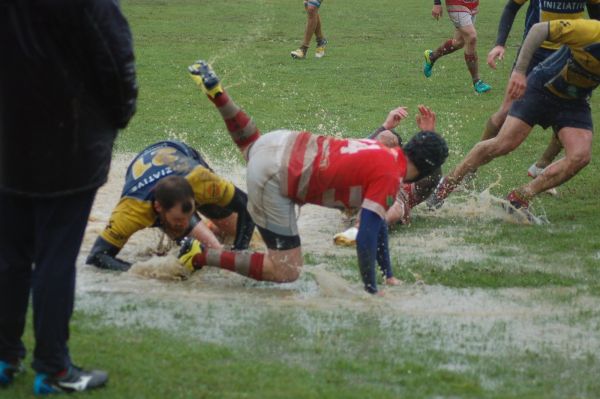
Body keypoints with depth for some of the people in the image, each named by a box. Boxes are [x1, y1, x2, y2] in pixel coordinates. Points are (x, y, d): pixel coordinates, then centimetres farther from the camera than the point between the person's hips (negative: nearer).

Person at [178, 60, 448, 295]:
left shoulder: (387, 151, 9)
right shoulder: (389, 176, -17)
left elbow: (377, 222, 17)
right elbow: (367, 237, -20)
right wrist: (371, 290, -13)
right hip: (274, 178, -9)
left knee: (252, 144, 45)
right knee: (286, 272, -7)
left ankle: (214, 89, 34)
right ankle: (201, 257, -9)